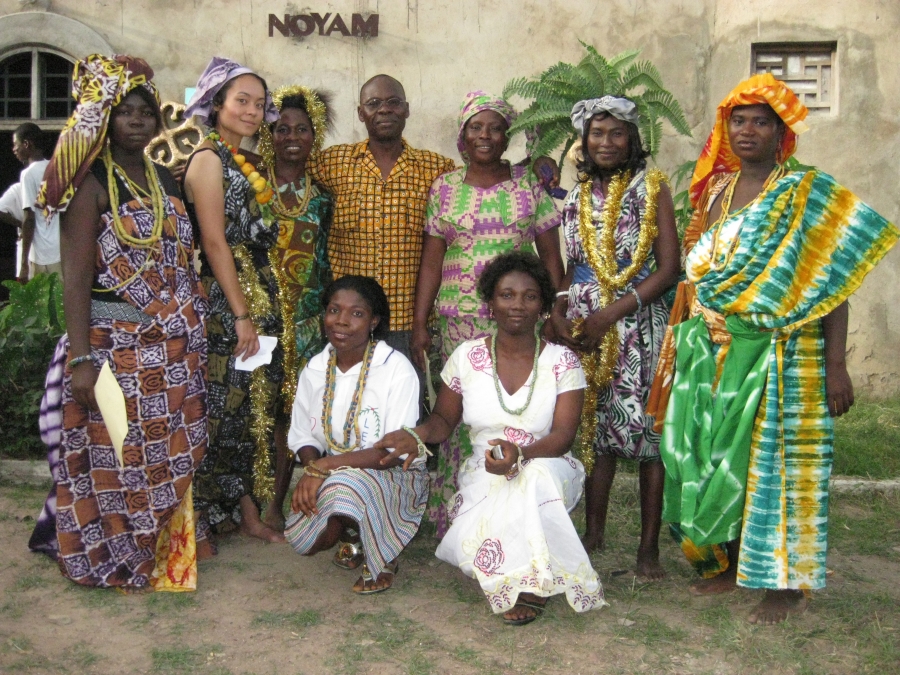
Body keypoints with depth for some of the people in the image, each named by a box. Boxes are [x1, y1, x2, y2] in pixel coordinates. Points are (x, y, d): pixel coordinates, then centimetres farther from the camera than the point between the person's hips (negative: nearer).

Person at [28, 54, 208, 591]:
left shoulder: (166, 177, 11)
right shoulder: (93, 183, -7)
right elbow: (76, 275, -12)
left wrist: (197, 327, 11)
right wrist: (82, 358, -19)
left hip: (175, 348, 6)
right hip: (115, 344, -6)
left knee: (171, 455, 12)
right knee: (116, 460, 2)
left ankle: (164, 552, 29)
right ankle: (110, 559, 21)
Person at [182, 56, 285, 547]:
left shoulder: (244, 163, 17)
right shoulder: (208, 158, -9)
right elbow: (214, 241, -15)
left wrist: (260, 307, 12)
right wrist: (241, 314, -17)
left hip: (256, 299, 9)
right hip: (222, 302, -9)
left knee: (254, 404, 11)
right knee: (219, 406, -4)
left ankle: (249, 513, 21)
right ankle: (200, 523, 8)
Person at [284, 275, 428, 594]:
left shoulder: (397, 370, -17)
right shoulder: (315, 369, 1)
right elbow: (303, 437, 6)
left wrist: (324, 466, -27)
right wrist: (311, 470, -18)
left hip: (396, 476, -5)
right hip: (332, 474, 5)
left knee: (347, 483, -36)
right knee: (301, 539, -19)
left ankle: (383, 555, -4)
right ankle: (356, 534, 16)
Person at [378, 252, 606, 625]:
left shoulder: (562, 362, -4)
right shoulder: (466, 356, 1)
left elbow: (562, 436, -13)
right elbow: (443, 419, 11)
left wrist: (520, 453, -34)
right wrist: (416, 436, -13)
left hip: (546, 469, -1)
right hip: (484, 475, 1)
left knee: (534, 477, -39)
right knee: (468, 541, -30)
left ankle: (528, 584, -14)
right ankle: (531, 580, 4)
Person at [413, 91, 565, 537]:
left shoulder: (530, 183, 7)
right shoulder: (444, 189, 9)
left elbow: (550, 255, 7)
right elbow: (431, 261, 8)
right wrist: (420, 324, 4)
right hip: (460, 320, 1)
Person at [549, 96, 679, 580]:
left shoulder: (650, 188, 0)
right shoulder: (577, 195, 14)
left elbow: (669, 268, -6)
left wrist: (611, 313, -13)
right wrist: (559, 313, 0)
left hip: (638, 325, -4)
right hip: (584, 328, 4)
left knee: (645, 430, -3)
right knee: (594, 427, 9)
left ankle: (649, 546, 7)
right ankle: (593, 532, 21)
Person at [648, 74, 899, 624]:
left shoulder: (809, 194, -3)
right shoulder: (715, 192, 13)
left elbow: (833, 283, -8)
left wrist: (836, 365, -14)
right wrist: (687, 344, 13)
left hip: (778, 353, -5)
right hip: (712, 352, 5)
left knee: (774, 456, -2)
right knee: (714, 457, 8)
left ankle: (786, 582, 11)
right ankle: (728, 564, 24)